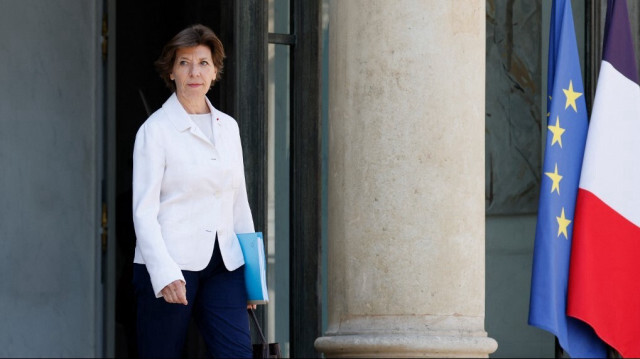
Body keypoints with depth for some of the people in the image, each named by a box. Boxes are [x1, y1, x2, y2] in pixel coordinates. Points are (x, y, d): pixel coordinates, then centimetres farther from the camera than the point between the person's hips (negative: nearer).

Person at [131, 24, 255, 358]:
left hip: (223, 265, 5)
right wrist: (165, 274, -18)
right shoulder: (155, 130, -2)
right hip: (170, 265, -4)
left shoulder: (228, 127, 14)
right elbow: (144, 211, -7)